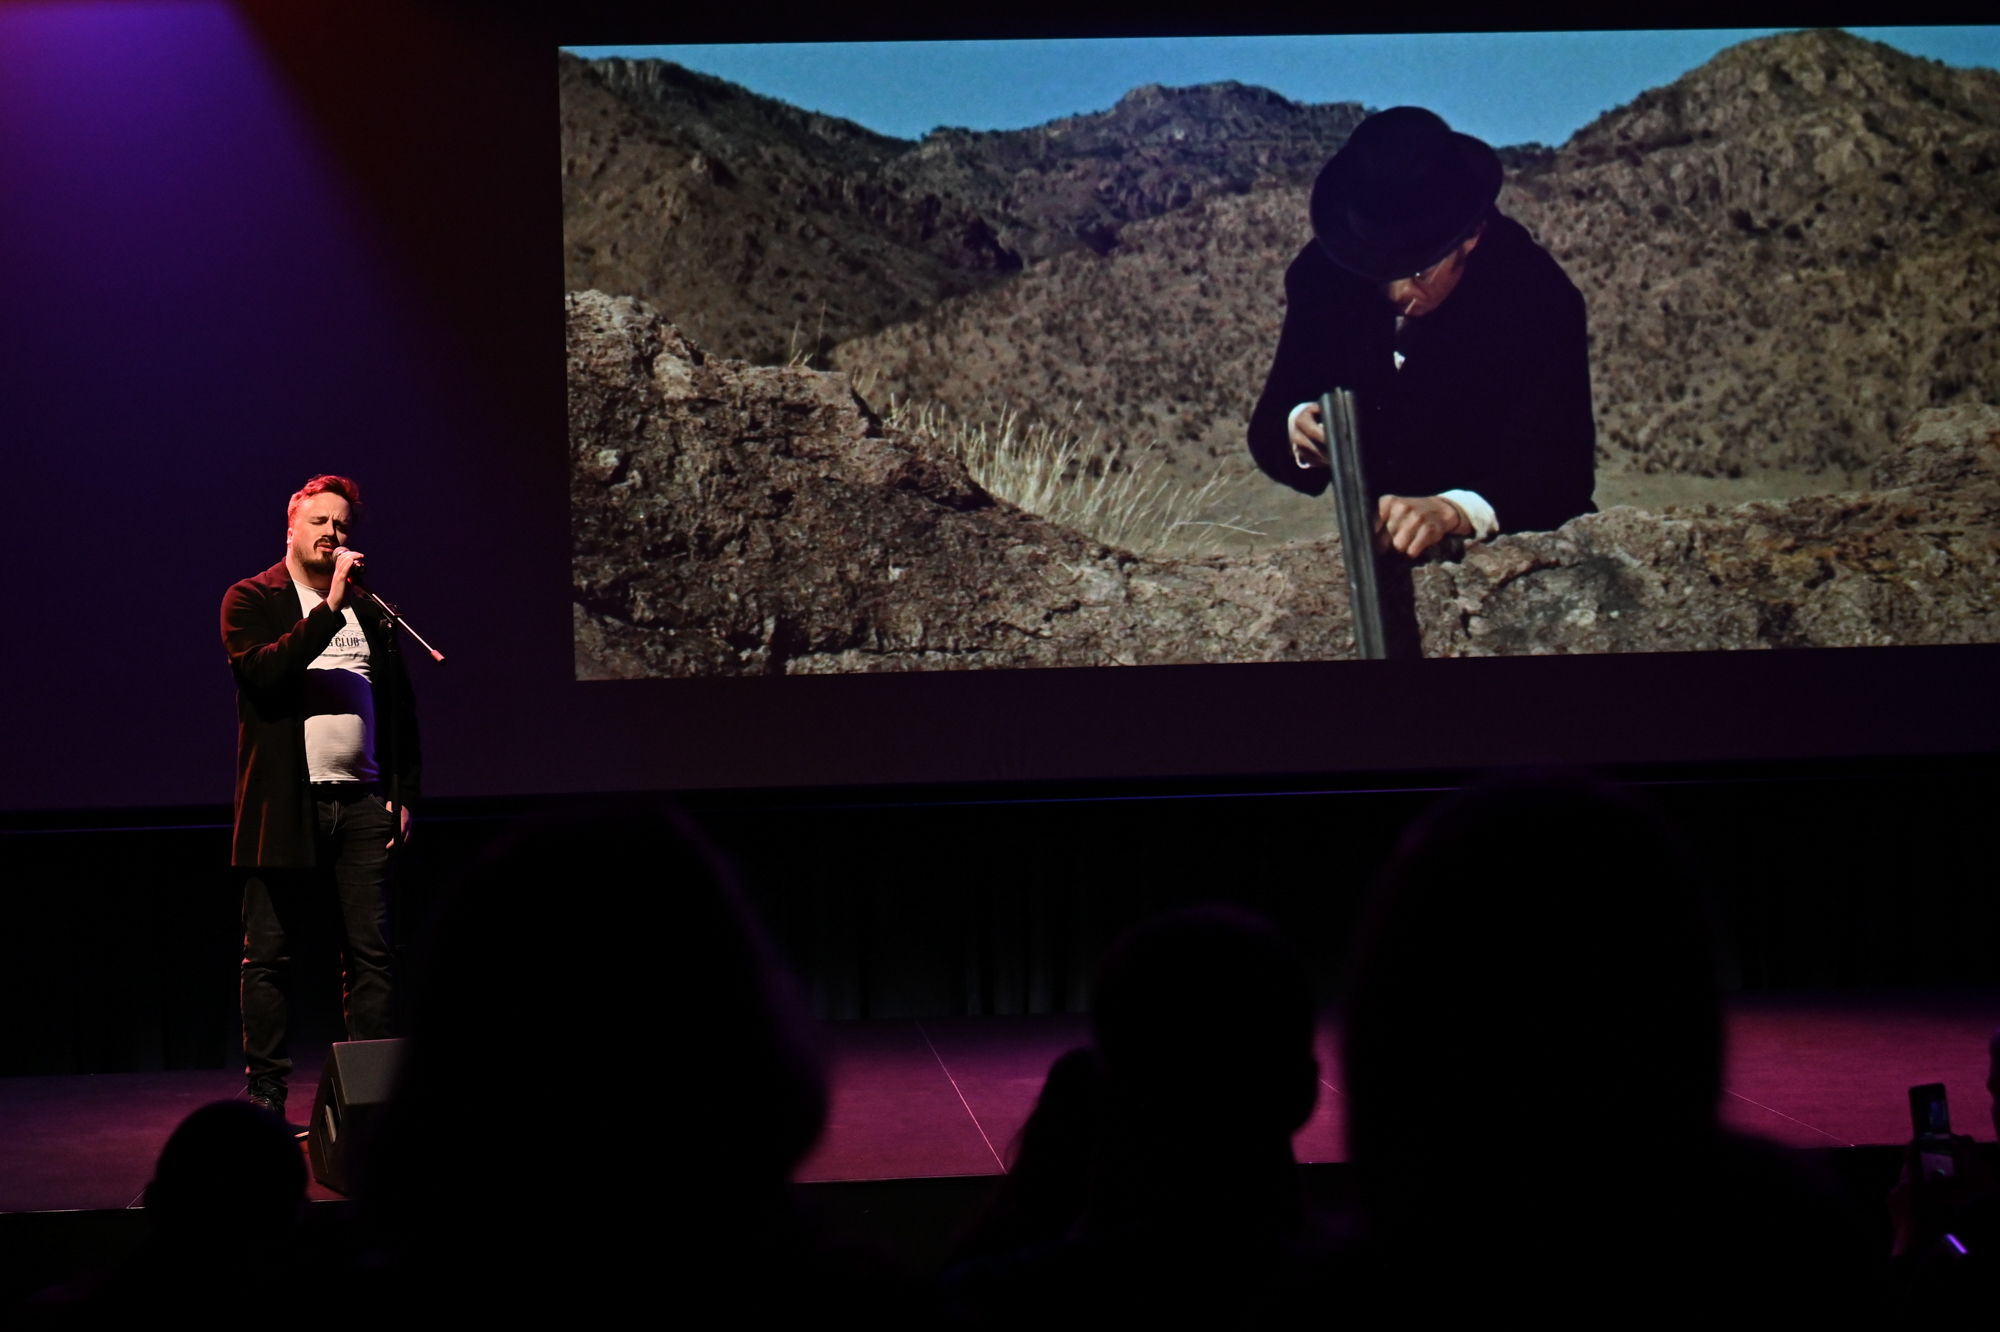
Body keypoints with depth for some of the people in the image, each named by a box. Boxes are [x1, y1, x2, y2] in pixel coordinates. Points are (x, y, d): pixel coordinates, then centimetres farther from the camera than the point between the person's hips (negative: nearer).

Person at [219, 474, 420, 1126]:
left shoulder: (367, 608, 17)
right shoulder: (251, 600, 3)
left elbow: (400, 705, 18)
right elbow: (262, 669, -16)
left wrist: (404, 792, 10)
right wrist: (328, 609, -20)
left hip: (361, 803, 4)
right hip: (285, 803, -4)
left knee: (372, 949, 2)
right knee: (268, 953, 0)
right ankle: (265, 1090, 7)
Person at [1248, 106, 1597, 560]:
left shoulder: (1539, 296, -16)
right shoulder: (1323, 276, -5)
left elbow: (1564, 471, -24)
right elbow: (1268, 431, 1)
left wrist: (1452, 511, -42)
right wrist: (1299, 433, -24)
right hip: (1377, 544, 4)